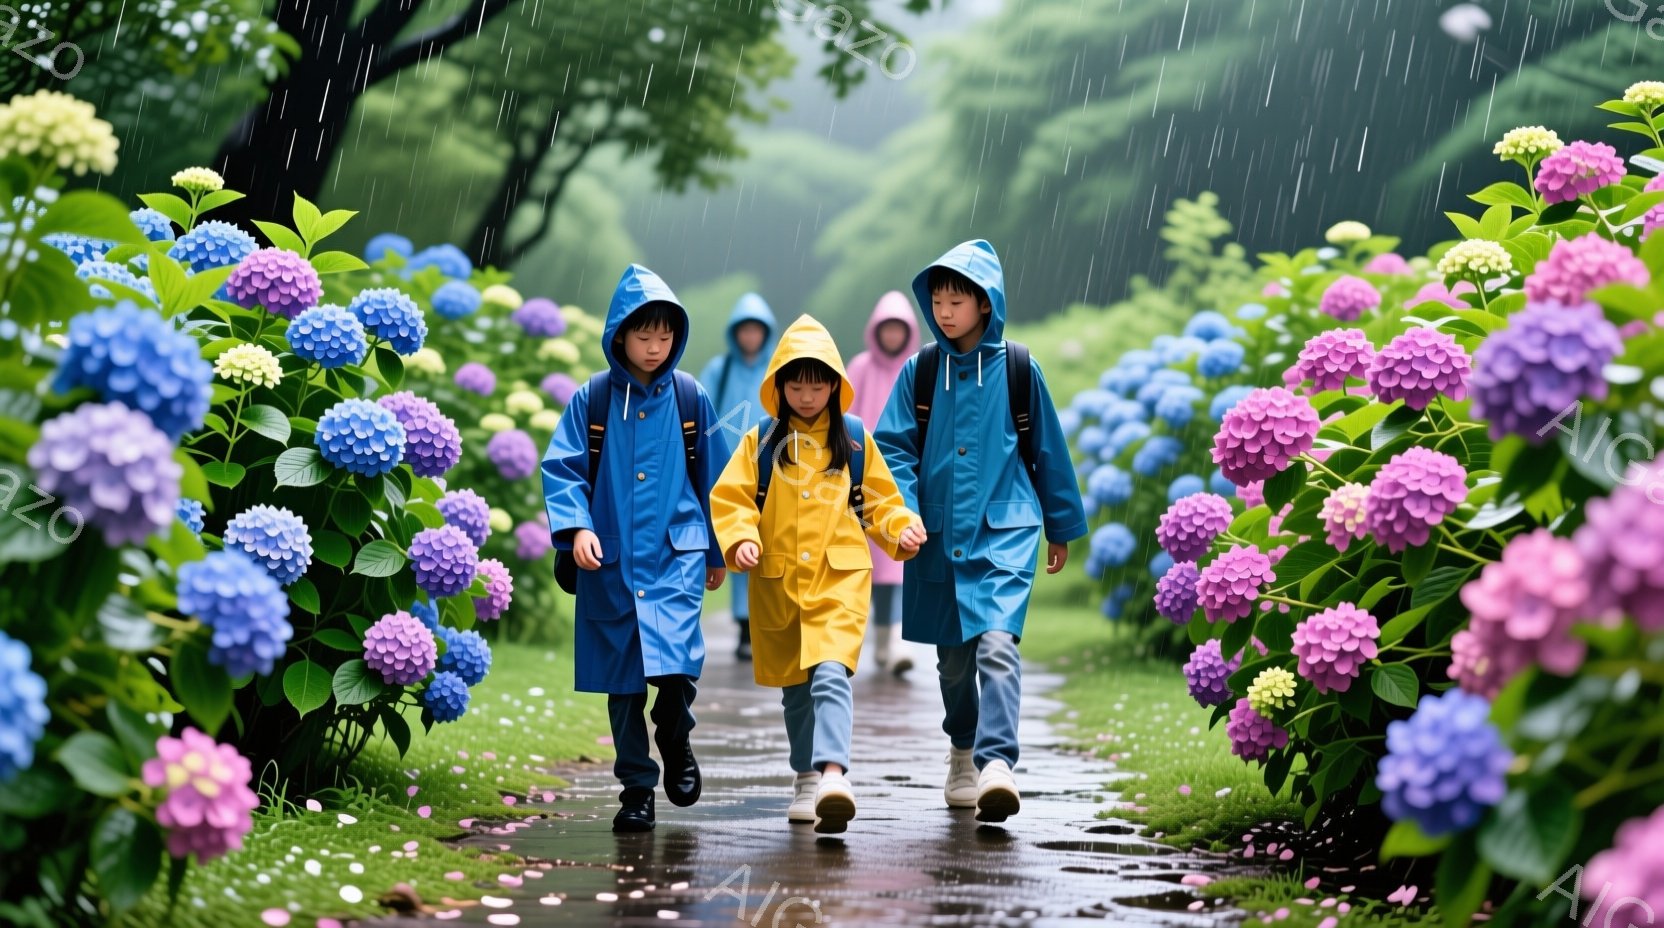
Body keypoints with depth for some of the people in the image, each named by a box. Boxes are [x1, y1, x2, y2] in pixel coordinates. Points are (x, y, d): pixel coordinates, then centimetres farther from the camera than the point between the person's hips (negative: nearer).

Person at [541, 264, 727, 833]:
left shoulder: (690, 397, 3)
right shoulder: (592, 399, 0)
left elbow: (711, 477, 11)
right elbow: (562, 468, -1)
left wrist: (717, 553, 16)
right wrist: (577, 526, -17)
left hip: (677, 553, 0)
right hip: (611, 560, 1)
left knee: (676, 659, -18)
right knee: (623, 681, 6)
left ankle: (675, 743, 12)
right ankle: (636, 789, 18)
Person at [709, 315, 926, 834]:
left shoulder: (855, 440, 7)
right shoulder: (761, 442, 6)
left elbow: (879, 500, 14)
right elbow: (730, 498, 3)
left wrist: (900, 530, -5)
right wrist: (741, 539, -15)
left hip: (840, 577, -2)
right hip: (778, 581, 2)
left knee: (830, 674, -21)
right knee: (795, 685, 12)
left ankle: (832, 773, -33)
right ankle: (806, 778, 26)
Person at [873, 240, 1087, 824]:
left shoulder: (1017, 368, 0)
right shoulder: (920, 371, 4)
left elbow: (1048, 449, 9)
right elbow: (894, 446, 3)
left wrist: (1061, 529, 15)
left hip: (1005, 532, -3)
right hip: (940, 534, 3)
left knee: (996, 643, -21)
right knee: (953, 656, 13)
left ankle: (996, 764, -28)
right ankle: (962, 754, 34)